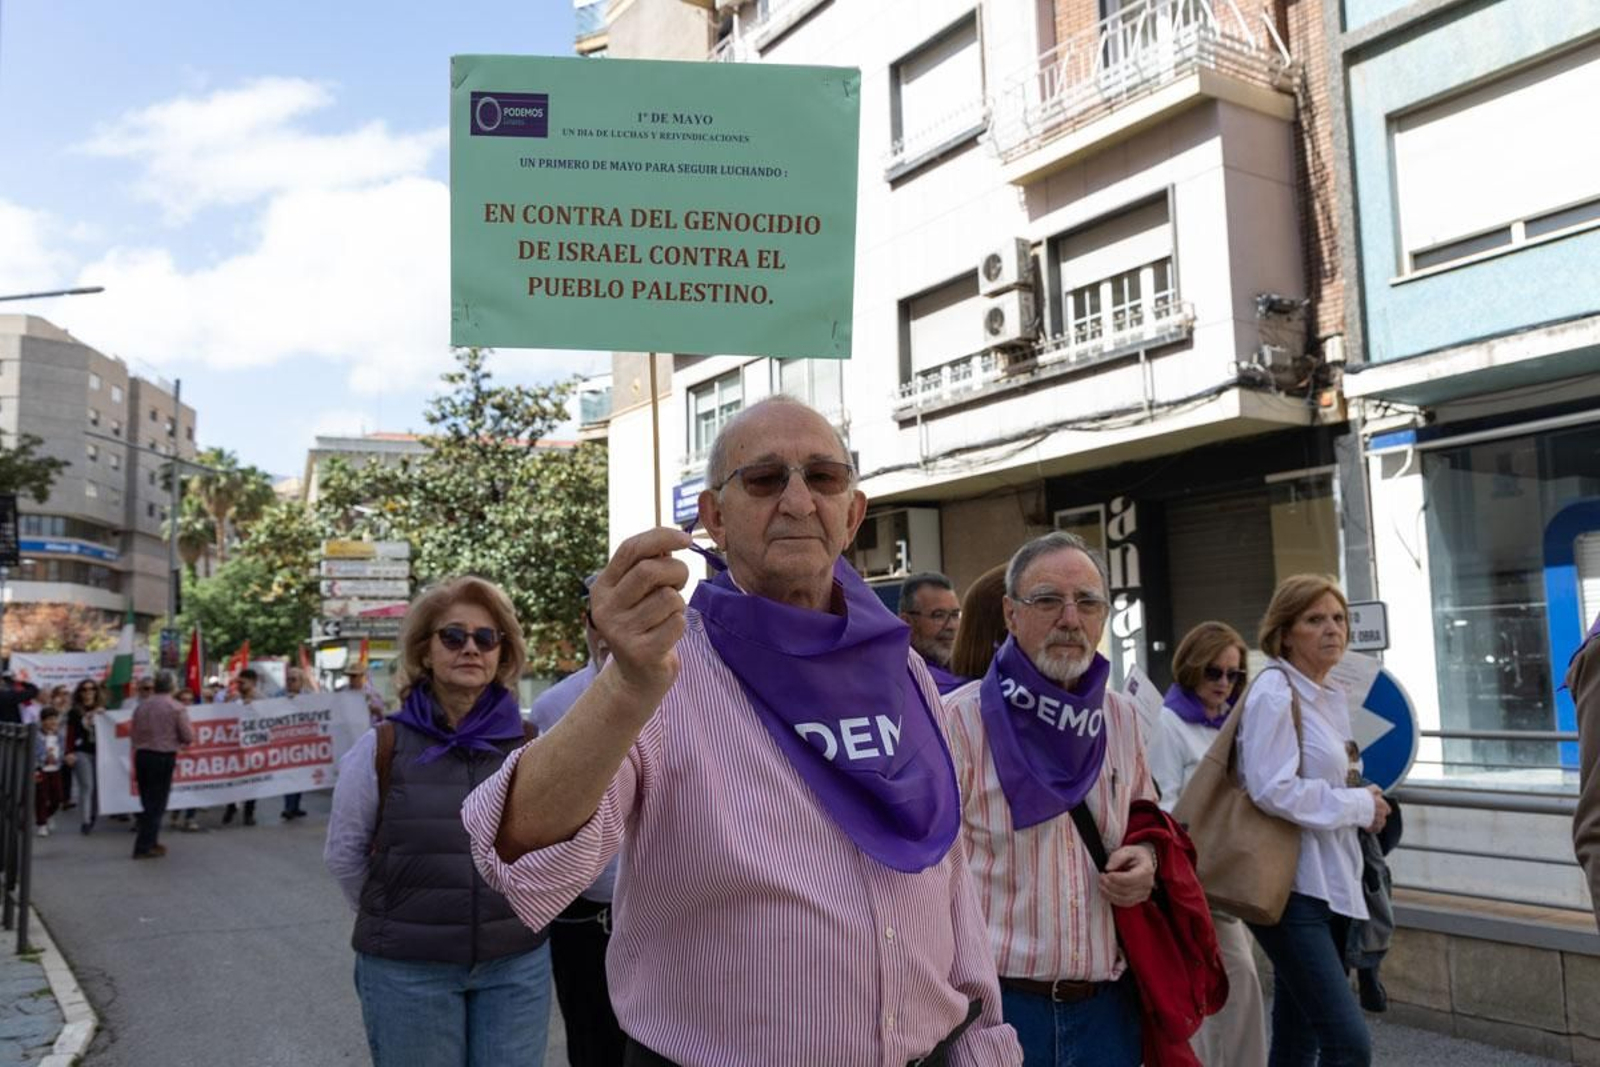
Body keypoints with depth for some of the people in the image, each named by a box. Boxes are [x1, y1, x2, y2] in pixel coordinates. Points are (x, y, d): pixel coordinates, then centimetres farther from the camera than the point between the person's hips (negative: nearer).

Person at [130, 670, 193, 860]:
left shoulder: (141, 706, 5)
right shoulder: (176, 708, -9)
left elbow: (135, 735, 10)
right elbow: (189, 737, -8)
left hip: (141, 755, 5)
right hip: (163, 757, -5)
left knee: (148, 801, 16)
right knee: (156, 803, 3)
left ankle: (149, 841, 25)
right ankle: (144, 847, 3)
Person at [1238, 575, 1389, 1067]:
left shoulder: (1332, 697, 14)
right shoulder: (1273, 693, -12)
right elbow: (1272, 790, -21)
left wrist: (1365, 803, 3)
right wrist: (1360, 807, -10)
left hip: (1331, 884, 9)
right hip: (1289, 885, -8)